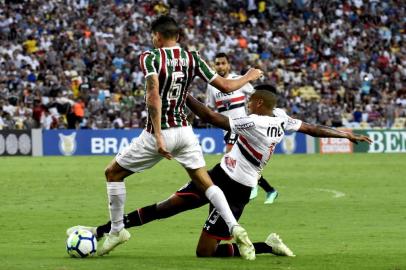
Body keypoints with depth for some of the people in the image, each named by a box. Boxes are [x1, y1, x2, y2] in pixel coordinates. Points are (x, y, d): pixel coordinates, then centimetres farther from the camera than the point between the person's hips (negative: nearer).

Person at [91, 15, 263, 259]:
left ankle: (117, 230, 18)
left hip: (158, 132, -4)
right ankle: (235, 227, -11)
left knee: (113, 173, 14)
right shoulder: (192, 58, 2)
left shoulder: (150, 57, -11)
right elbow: (225, 86, 5)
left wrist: (158, 136, -27)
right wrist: (249, 78, 25)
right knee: (205, 182, 10)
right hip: (184, 131, 4)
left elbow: (153, 97, -25)